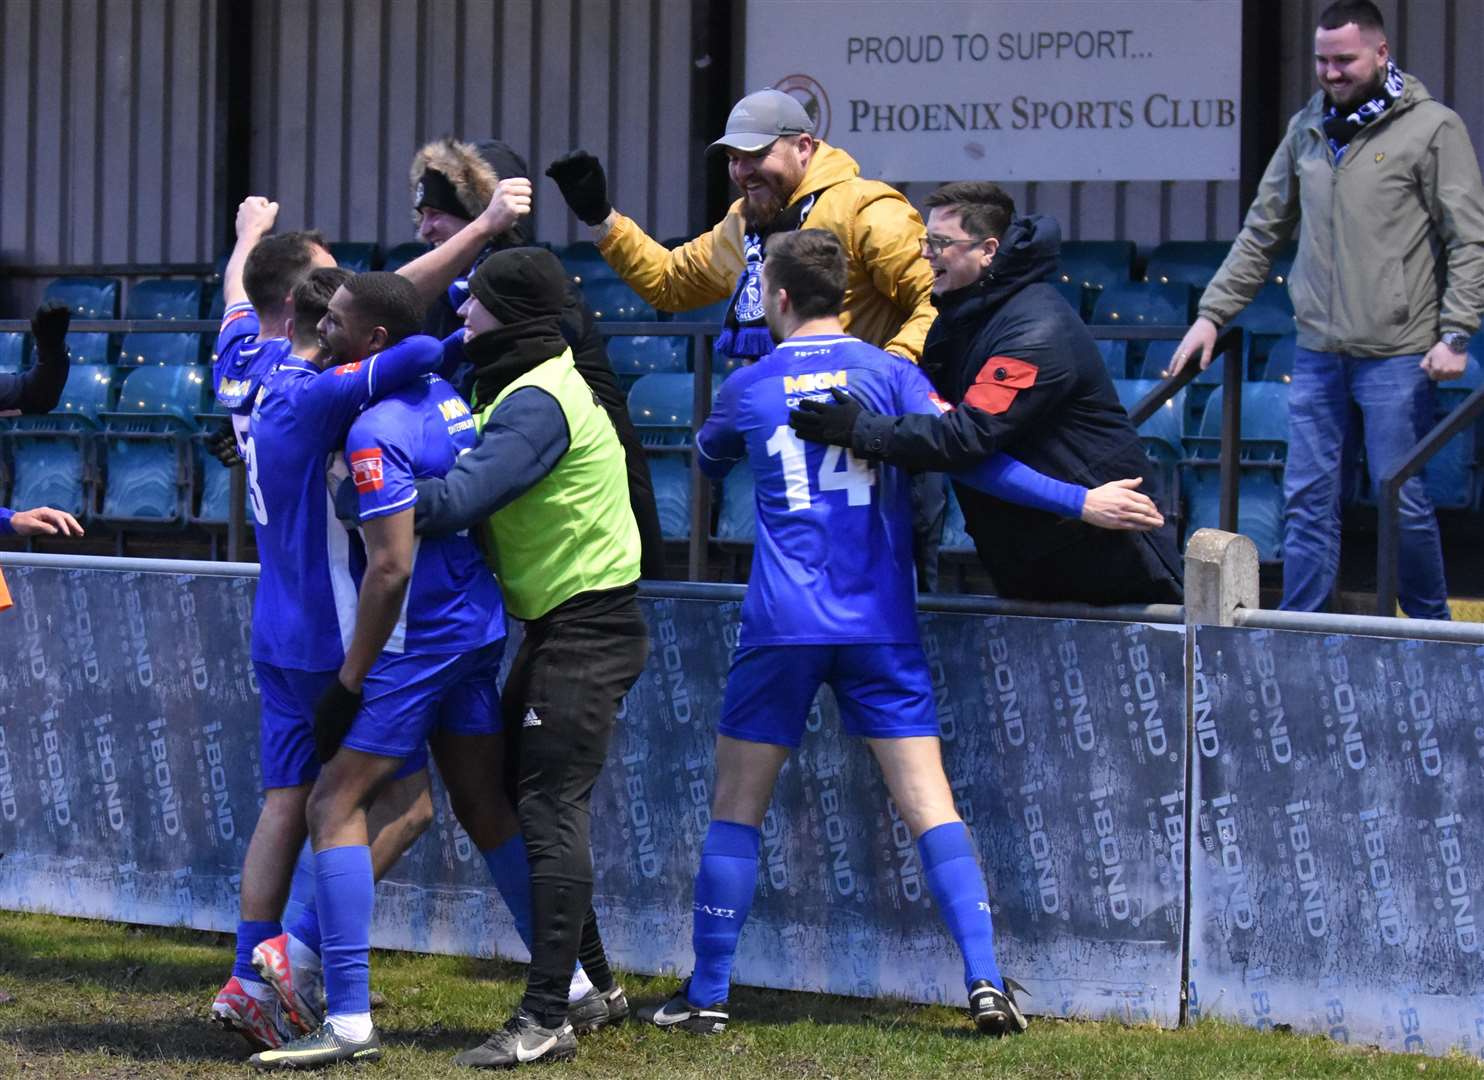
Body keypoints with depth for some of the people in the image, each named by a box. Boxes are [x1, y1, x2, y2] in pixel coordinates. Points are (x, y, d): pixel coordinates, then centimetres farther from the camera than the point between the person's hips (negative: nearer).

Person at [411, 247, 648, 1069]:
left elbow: (455, 502, -30)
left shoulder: (537, 403, -21)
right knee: (515, 793, 15)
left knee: (549, 810, -12)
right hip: (558, 624, 11)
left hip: (586, 629, -11)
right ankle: (590, 979, 23)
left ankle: (546, 1019, -12)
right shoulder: (521, 385, 13)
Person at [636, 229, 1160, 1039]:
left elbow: (706, 459, 27)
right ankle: (985, 981, -11)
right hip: (880, 625, 1)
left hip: (781, 628, -1)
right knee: (927, 803, -1)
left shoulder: (748, 389, 6)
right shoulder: (888, 373, 3)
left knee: (736, 807, 8)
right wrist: (1077, 501, -9)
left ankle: (707, 995, 9)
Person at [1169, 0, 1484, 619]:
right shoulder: (1307, 129, 13)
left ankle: (1433, 629, 15)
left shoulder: (1432, 129, -3)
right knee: (1307, 498, 4)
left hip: (1397, 353, -5)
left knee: (1403, 499, -1)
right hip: (1317, 352, 5)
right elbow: (1261, 232, 20)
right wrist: (1212, 313, 14)